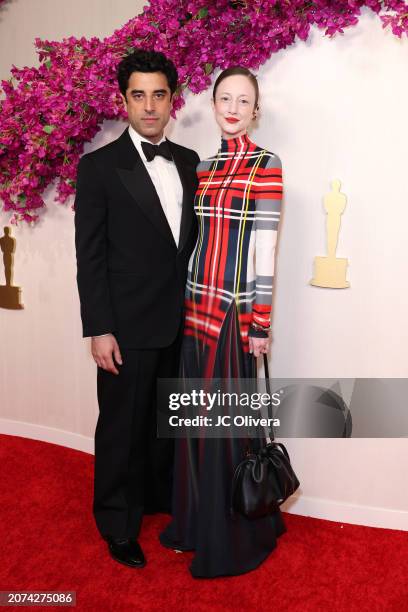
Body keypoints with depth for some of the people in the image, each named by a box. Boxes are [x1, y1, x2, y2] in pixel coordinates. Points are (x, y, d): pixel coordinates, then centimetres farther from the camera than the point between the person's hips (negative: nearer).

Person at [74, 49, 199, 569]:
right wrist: (100, 331, -13)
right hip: (128, 326, -4)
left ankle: (160, 498, 42)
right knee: (122, 427, 9)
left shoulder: (189, 162, 8)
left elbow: (193, 238, 10)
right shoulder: (99, 166, -6)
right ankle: (118, 525, 30)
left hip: (181, 323, 5)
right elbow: (90, 256, -9)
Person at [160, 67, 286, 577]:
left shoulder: (266, 166, -5)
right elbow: (199, 239, 14)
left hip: (235, 310, -6)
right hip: (197, 306, 6)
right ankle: (198, 521, 35)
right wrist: (187, 302, 12)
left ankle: (234, 539, 25)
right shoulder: (204, 166, 13)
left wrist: (260, 324, -12)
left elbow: (265, 251, -10)